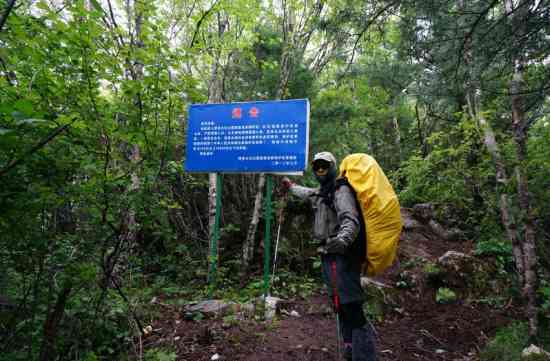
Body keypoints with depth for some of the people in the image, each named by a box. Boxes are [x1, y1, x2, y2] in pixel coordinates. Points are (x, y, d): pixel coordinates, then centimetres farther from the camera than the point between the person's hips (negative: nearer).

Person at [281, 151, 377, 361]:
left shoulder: (340, 189, -9)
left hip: (341, 257, -10)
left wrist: (342, 239, -45)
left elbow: (351, 220, -25)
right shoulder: (322, 192, 20)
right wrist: (290, 186, 60)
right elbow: (308, 194, 45)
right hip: (331, 257, 10)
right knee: (342, 309, 16)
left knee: (352, 310, -14)